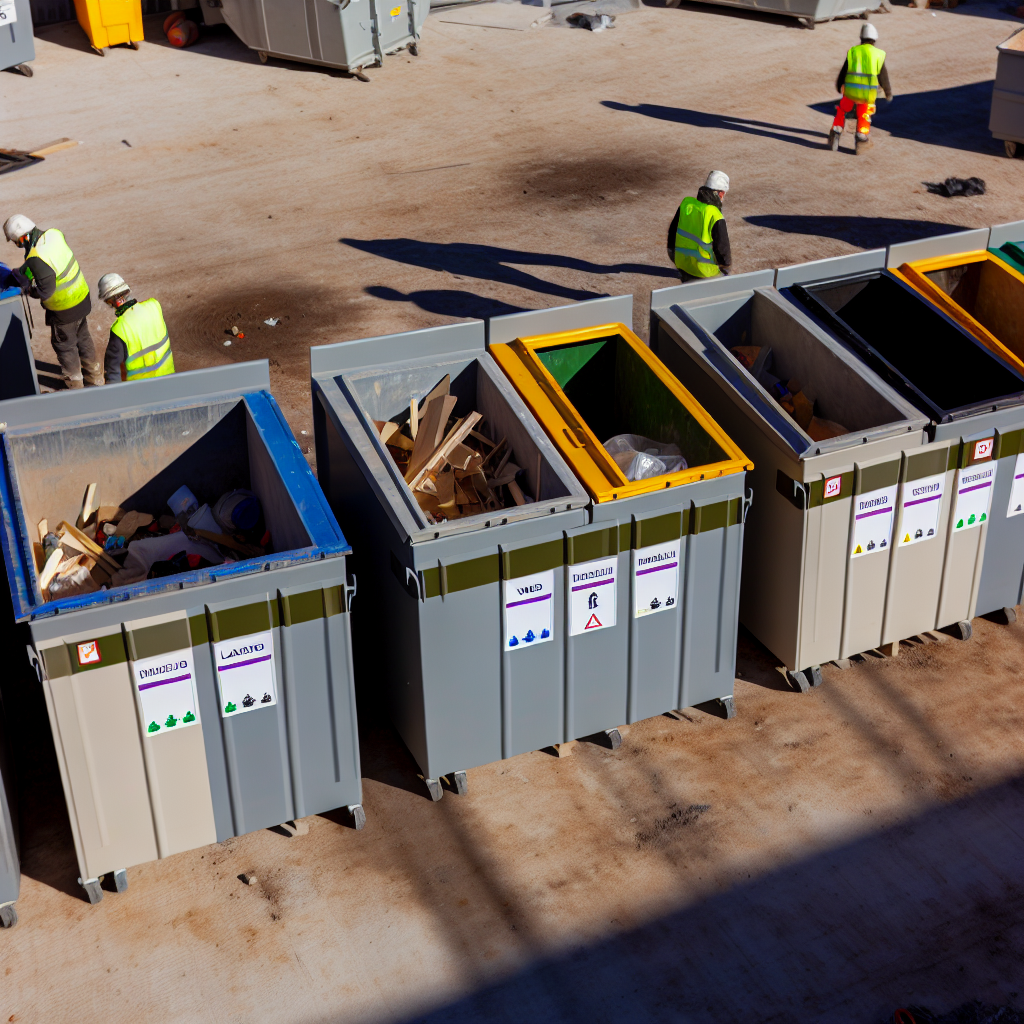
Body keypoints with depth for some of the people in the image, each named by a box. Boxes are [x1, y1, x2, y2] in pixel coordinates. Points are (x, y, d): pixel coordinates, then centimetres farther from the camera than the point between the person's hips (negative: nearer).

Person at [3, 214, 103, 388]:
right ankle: (94, 377, 40)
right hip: (82, 297, 8)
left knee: (64, 344, 14)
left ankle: (75, 384, 30)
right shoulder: (53, 234, -9)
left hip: (65, 310, -8)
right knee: (83, 337, 25)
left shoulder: (36, 259, -32)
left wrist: (29, 290, -9)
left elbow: (46, 290, -28)